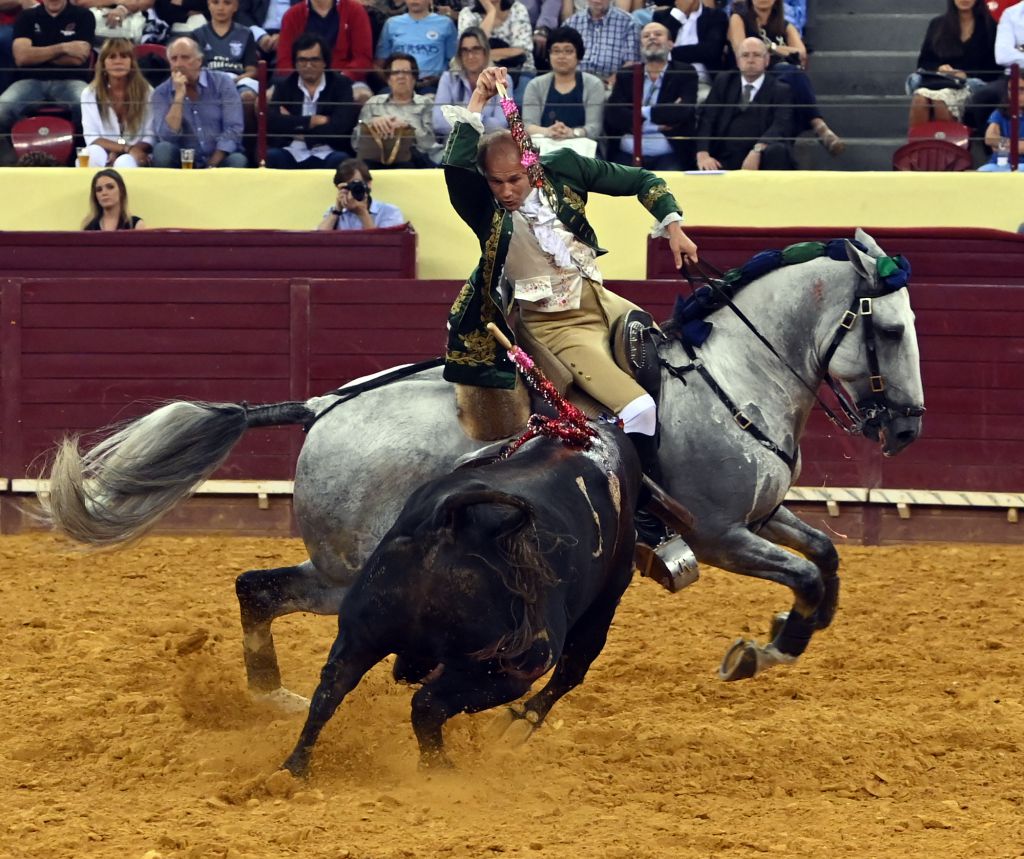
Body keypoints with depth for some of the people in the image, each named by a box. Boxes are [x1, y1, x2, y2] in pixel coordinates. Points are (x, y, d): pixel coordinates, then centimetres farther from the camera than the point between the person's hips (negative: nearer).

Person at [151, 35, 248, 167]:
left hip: (219, 159, -1)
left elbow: (233, 129, -8)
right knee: (162, 149, -30)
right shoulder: (162, 93, 2)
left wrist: (211, 166, -17)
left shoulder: (222, 83, 0)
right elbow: (167, 137, -13)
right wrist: (179, 96, -16)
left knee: (237, 161, -34)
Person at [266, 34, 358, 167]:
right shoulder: (285, 86, 10)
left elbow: (339, 127, -9)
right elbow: (272, 122, -7)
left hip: (327, 154, -1)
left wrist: (293, 124, -7)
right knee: (270, 156, -32)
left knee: (340, 160, -35)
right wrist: (312, 121, -12)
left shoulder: (340, 84, 5)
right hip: (293, 154, 1)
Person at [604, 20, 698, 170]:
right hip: (628, 155, 2)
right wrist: (657, 123, -8)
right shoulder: (626, 76, 14)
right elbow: (613, 115, -1)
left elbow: (682, 112, -7)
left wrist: (643, 112, -3)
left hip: (669, 156, -1)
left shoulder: (685, 73, 8)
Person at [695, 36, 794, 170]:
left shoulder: (780, 90, 8)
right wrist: (703, 154, -14)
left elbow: (781, 127, -9)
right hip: (724, 162, 1)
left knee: (777, 151, -35)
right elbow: (707, 119, 6)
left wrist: (757, 151, -28)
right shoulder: (724, 82, 16)